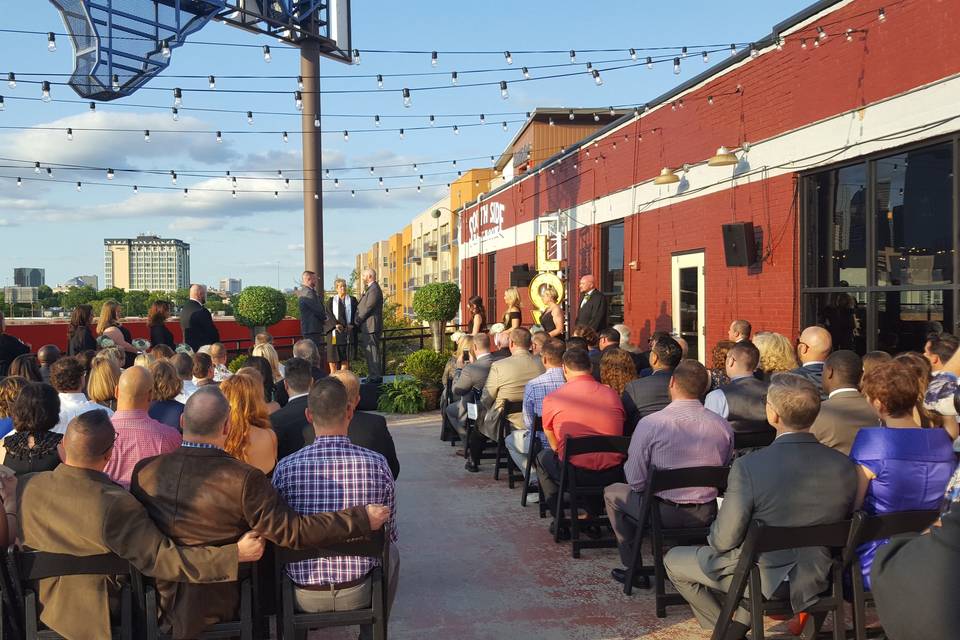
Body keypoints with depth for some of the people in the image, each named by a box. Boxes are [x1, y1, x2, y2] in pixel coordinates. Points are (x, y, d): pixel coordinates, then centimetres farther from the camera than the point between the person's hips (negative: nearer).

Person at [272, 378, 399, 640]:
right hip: (360, 593, 0)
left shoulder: (285, 468, -12)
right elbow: (389, 534, 0)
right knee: (391, 552, 30)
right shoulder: (377, 464, -13)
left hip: (303, 596, 1)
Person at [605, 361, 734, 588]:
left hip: (662, 513, -4)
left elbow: (635, 481, -13)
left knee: (612, 492, 22)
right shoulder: (723, 426, -7)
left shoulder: (650, 424, -18)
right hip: (706, 515, 4)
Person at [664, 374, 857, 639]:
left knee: (673, 560, 18)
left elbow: (724, 540, -19)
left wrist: (713, 535, 3)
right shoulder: (844, 466, -13)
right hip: (817, 579, 5)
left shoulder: (748, 466, -26)